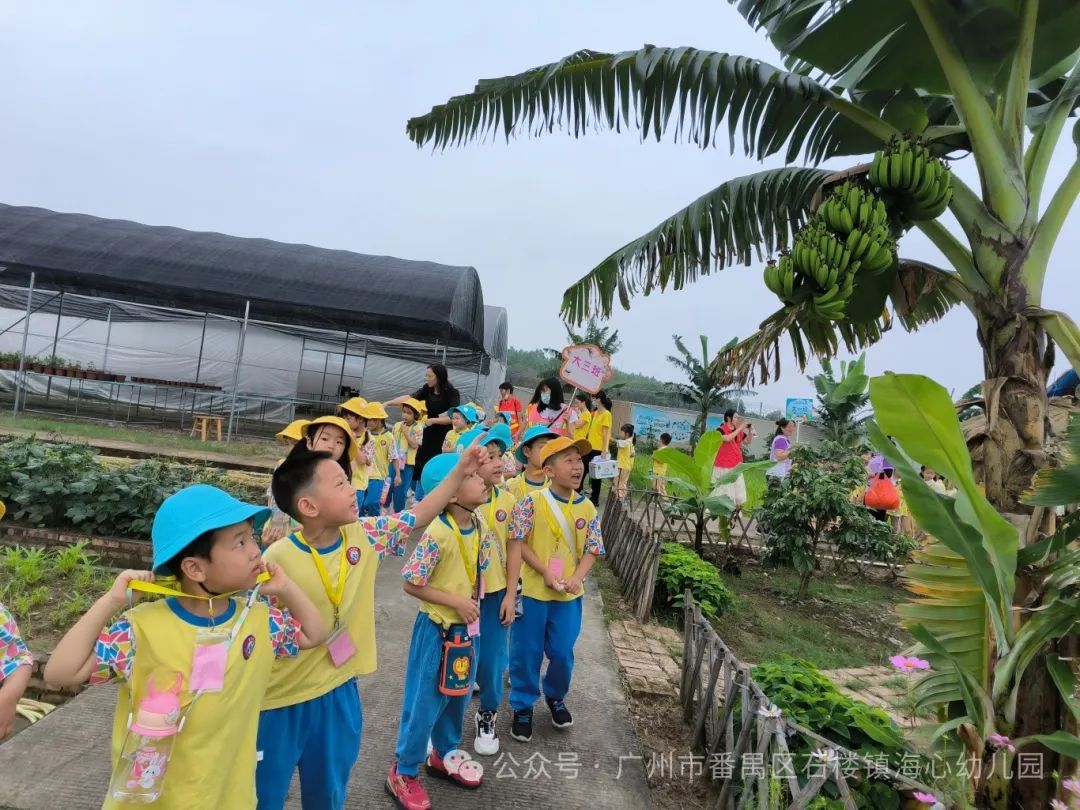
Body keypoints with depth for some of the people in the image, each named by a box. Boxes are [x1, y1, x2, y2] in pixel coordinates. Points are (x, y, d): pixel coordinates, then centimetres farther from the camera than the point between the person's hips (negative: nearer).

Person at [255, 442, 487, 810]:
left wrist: (460, 471, -1)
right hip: (281, 702, -4)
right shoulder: (277, 559, -23)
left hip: (339, 693, 5)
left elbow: (418, 515, 1)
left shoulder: (365, 534, -8)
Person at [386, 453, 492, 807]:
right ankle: (403, 772, 30)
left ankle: (445, 754, 47)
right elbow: (411, 583, -21)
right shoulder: (438, 533, -26)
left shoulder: (478, 526, -3)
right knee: (425, 702, 9)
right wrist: (456, 602, -22)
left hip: (467, 628, 7)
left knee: (458, 695, 23)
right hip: (438, 628, -7)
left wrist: (474, 606, 3)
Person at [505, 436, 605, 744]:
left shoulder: (587, 508, -1)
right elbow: (518, 543, -12)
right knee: (527, 653, 9)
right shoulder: (531, 502, -14)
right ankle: (523, 706, 32)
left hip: (569, 595, 3)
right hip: (532, 590, -3)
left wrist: (577, 578, -13)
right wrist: (545, 571, -18)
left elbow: (592, 549, 3)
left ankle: (555, 697, 43)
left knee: (563, 654, 14)